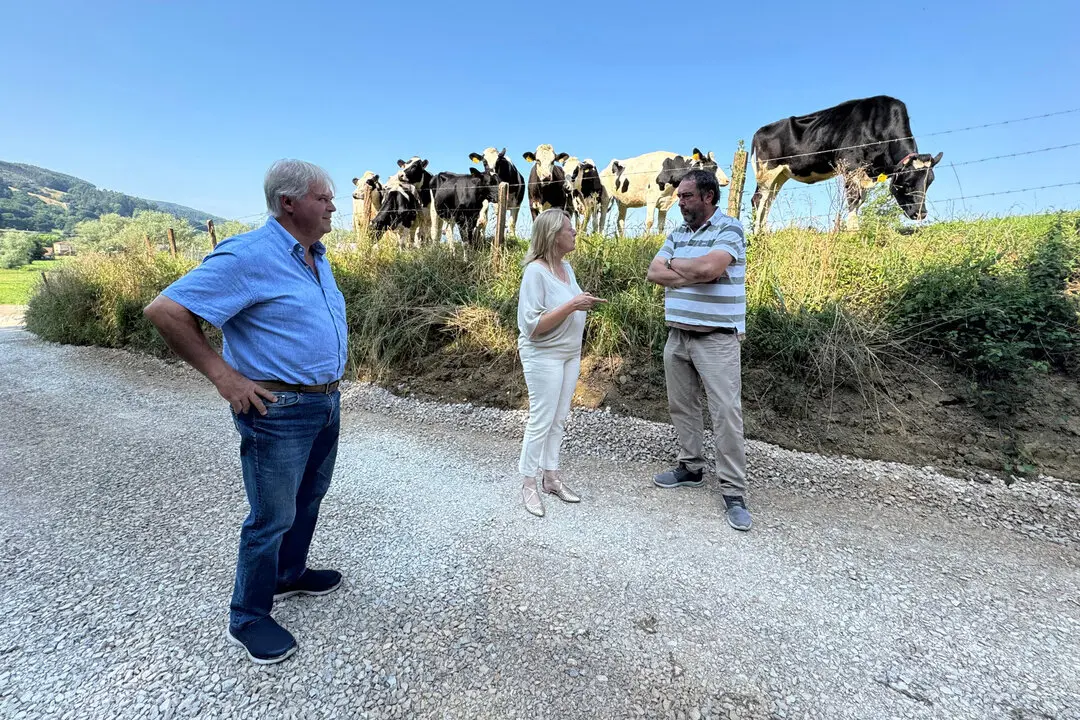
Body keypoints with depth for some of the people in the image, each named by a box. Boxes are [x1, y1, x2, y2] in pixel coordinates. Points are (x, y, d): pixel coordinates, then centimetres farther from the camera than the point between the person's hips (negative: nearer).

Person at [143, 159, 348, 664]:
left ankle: (289, 575, 45)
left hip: (326, 403, 9)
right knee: (273, 517, 5)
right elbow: (164, 310, -19)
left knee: (308, 499, 23)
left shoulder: (317, 257, 9)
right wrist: (223, 375, -19)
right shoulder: (249, 255, -18)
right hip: (279, 411, -9)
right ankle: (247, 620, 27)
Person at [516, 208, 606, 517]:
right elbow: (533, 326, -23)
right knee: (541, 422, 0)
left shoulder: (567, 267, 6)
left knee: (559, 419, 13)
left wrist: (584, 304, 1)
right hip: (543, 356, -8)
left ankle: (551, 476, 26)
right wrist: (572, 305, -24)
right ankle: (528, 484, 16)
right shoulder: (536, 271, -18)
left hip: (570, 353, 8)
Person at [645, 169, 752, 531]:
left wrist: (674, 263, -5)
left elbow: (708, 268, -24)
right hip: (677, 336, 7)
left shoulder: (729, 229, -6)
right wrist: (696, 274, -12)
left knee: (726, 413, -6)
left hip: (717, 339, -7)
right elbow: (654, 273, 1)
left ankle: (734, 492, 2)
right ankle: (690, 467, 30)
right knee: (682, 406, 13)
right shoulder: (677, 234, 13)